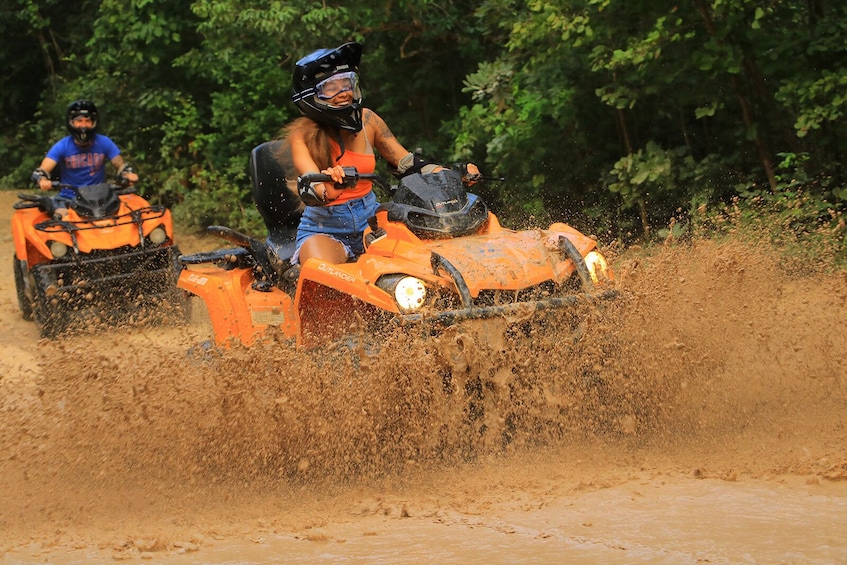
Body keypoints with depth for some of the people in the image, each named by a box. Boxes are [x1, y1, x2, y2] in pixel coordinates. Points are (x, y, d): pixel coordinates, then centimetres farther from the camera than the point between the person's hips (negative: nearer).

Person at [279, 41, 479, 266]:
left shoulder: (367, 119, 1)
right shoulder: (302, 135, -11)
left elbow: (406, 163, 9)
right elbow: (309, 189, -27)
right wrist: (329, 189, -52)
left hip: (370, 218, 5)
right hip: (325, 229, -5)